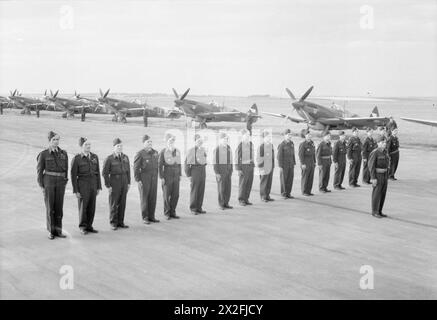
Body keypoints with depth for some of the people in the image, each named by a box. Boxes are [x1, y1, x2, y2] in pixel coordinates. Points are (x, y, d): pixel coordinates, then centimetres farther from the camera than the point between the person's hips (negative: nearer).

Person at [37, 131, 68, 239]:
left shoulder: (63, 153, 6)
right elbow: (39, 170, -1)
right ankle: (51, 232, 9)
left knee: (59, 206, 4)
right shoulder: (43, 154, -4)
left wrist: (64, 183, 7)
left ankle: (58, 230, 13)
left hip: (60, 182, 3)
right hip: (48, 182, -3)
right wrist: (41, 186, -5)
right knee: (50, 207, 0)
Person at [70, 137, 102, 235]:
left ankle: (89, 226, 19)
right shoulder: (76, 158, -11)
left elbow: (97, 172, 8)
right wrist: (76, 191, -11)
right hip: (82, 184, -4)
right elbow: (73, 175, -9)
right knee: (83, 206, 2)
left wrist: (99, 187, 5)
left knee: (91, 207, 8)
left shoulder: (94, 157, 3)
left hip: (93, 184, 5)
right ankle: (83, 227, 15)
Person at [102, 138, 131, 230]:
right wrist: (108, 186, -11)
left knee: (122, 203, 7)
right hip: (114, 182, -4)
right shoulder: (109, 159, -10)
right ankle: (113, 223, 9)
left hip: (124, 183, 4)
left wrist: (129, 183, 7)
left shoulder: (125, 157, 5)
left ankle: (120, 222, 15)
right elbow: (105, 173, -8)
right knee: (114, 204, 1)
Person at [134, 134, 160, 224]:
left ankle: (151, 216, 14)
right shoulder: (140, 154, -10)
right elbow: (136, 168, -11)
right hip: (144, 178, -6)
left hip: (154, 178, 6)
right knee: (144, 198, 0)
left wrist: (156, 176, 13)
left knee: (153, 197, 7)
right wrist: (138, 180, -15)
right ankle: (145, 218, 5)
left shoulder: (155, 153, 9)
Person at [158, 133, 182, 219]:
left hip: (176, 176, 5)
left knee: (175, 195, 5)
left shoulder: (177, 151, 8)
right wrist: (161, 177, -13)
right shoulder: (163, 152, -9)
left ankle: (172, 212, 16)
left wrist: (179, 175, 11)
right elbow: (160, 165, -9)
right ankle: (167, 213, 11)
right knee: (166, 195, 1)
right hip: (167, 176, -5)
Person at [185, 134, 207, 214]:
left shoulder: (203, 149, 9)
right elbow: (186, 162, -6)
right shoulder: (191, 150, -7)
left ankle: (199, 207, 16)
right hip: (195, 169, -5)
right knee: (194, 190, 0)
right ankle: (193, 208, 7)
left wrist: (204, 171, 14)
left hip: (203, 170, 5)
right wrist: (188, 174, -8)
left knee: (201, 190, 7)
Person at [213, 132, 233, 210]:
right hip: (220, 169, -6)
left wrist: (231, 171, 13)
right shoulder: (217, 149, -12)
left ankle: (226, 203, 15)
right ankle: (221, 204, 6)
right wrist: (217, 173, -16)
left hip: (228, 169, 6)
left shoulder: (228, 148, 10)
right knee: (221, 188, -2)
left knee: (228, 187, 6)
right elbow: (215, 162, -12)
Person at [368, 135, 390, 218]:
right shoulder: (374, 153, -16)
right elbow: (371, 166, -17)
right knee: (376, 194, -3)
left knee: (383, 193, 10)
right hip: (377, 175, -8)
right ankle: (374, 212, 7)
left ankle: (379, 211, 18)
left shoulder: (385, 152, 9)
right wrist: (373, 178, -20)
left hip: (384, 175, 8)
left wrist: (387, 176, 16)